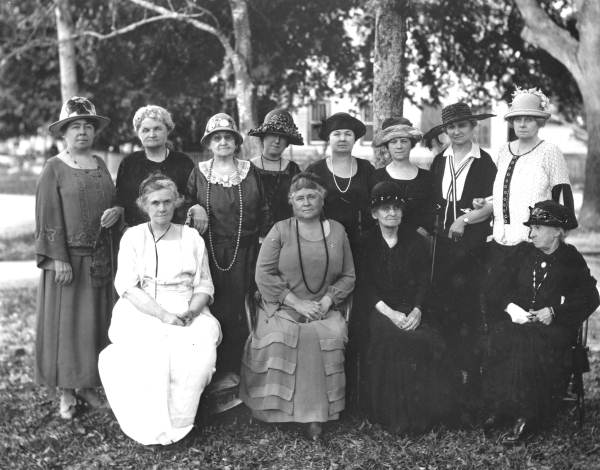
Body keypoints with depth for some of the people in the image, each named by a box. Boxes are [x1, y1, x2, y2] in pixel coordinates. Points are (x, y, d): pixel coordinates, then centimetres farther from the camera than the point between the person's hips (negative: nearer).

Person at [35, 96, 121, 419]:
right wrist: (58, 258, -16)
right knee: (65, 321, 1)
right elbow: (49, 216, -9)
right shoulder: (54, 168, -4)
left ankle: (88, 384, 20)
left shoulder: (100, 164, 11)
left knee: (95, 320, 9)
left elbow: (113, 200, 18)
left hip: (99, 257, 5)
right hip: (66, 257, -5)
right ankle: (66, 392, 12)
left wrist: (116, 211, -6)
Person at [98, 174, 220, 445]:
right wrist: (162, 314, -16)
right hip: (141, 312, -1)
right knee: (147, 350, -32)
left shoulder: (191, 237, 13)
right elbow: (127, 287, -2)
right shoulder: (133, 236, 9)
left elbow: (205, 286, 10)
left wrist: (191, 311, -12)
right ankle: (150, 428, -18)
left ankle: (178, 421, -15)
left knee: (200, 344, -30)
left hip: (188, 313, 1)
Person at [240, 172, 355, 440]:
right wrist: (296, 302, -11)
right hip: (282, 308, -1)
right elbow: (264, 274, -4)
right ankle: (276, 408, -14)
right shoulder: (280, 230, 4)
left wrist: (328, 300, -6)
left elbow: (348, 276, 12)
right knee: (279, 337, -31)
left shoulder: (337, 231, 11)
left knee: (331, 335, -29)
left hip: (323, 309, 2)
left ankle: (316, 414, -19)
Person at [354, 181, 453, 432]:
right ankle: (392, 413, -21)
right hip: (377, 308, -2)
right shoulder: (365, 243, 6)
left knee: (429, 342, -28)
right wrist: (389, 312, -17)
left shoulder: (415, 241, 11)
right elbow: (364, 285, -2)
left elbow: (423, 281, 5)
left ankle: (421, 411, -14)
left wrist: (416, 310, -14)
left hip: (411, 309, 2)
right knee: (390, 337, -32)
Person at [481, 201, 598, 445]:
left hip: (555, 326, -3)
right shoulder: (522, 253, 15)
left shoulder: (571, 260, 9)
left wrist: (554, 312, -10)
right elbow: (493, 289, 11)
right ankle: (500, 407, -24)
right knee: (500, 337, -32)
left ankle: (525, 416, -29)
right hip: (517, 321, 3)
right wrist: (509, 307, -10)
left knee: (529, 342, -35)